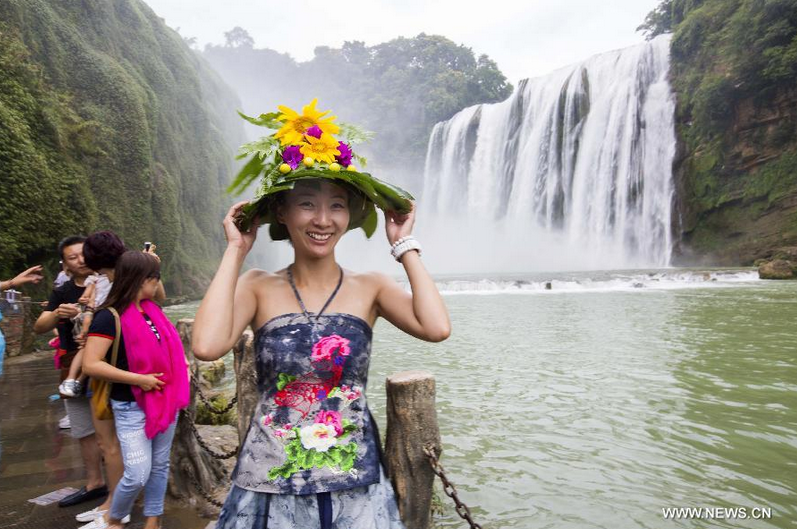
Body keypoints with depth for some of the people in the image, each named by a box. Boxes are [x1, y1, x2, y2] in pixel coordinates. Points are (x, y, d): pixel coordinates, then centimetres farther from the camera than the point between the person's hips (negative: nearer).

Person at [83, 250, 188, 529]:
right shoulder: (110, 317, -14)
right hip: (132, 406, -7)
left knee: (159, 466, 14)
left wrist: (179, 365, 6)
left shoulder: (152, 309, 6)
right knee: (138, 474, -6)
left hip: (165, 401, 7)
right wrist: (139, 379, -20)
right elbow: (91, 364, -20)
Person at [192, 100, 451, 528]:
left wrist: (404, 246, -9)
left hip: (354, 487, 1)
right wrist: (235, 252, -12)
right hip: (270, 487, 0)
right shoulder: (258, 288, -5)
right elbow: (206, 346, -23)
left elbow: (436, 328, -22)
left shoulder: (370, 288, -4)